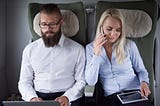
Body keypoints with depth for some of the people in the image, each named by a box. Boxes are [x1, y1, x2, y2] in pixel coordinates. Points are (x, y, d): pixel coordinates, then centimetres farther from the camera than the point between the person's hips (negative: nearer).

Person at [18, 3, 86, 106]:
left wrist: (67, 97, -14)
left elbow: (81, 81, 3)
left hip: (69, 97, 0)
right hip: (39, 97, 1)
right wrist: (33, 98, -9)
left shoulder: (77, 49, 4)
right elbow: (24, 82, 10)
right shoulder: (30, 49, 9)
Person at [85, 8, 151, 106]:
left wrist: (144, 82, -7)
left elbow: (141, 70, 14)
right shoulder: (91, 48, 3)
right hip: (111, 96, 0)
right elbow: (91, 82, -4)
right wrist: (96, 54, -12)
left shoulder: (129, 45, 3)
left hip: (134, 91, 1)